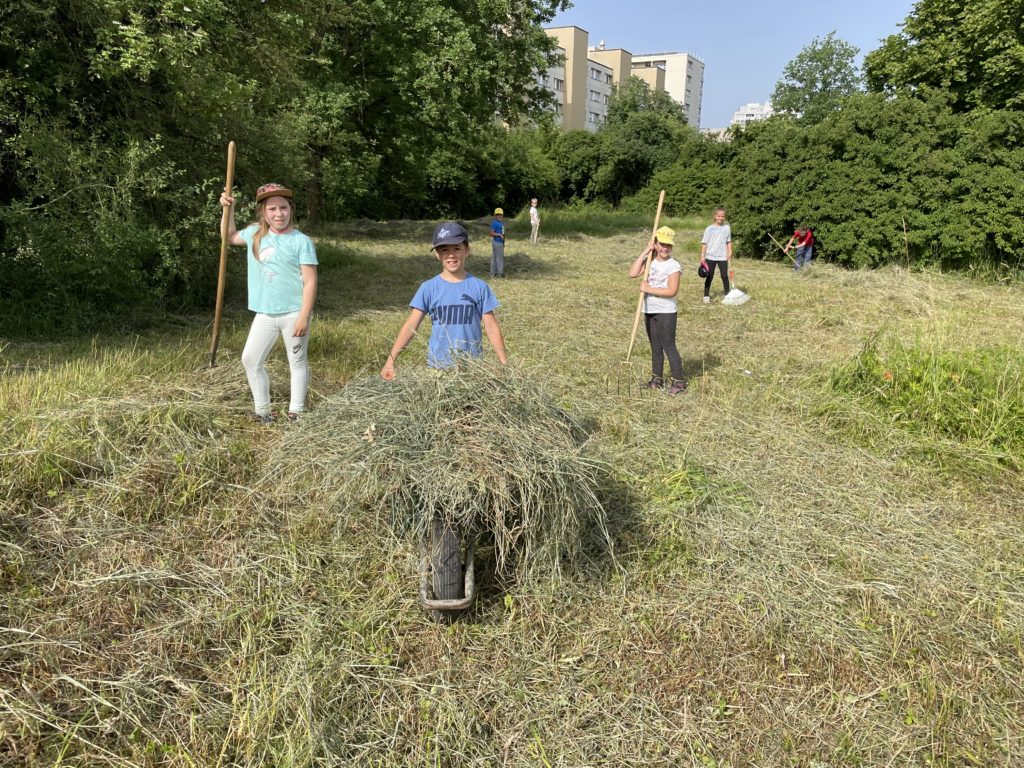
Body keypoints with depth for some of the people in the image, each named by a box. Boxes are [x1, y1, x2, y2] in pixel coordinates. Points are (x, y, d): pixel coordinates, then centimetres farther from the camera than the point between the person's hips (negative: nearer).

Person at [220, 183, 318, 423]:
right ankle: (262, 411, 22)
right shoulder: (255, 233, 6)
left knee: (297, 362, 8)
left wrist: (304, 316, -17)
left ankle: (296, 413, 19)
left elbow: (310, 282, -12)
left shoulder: (301, 241, -10)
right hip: (265, 314, 6)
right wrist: (229, 209, 15)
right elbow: (230, 237, 27)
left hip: (294, 313, -5)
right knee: (250, 360, 8)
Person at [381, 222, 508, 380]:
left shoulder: (479, 287, -3)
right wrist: (390, 360, -12)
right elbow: (411, 326, -5)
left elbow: (491, 328, 0)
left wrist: (505, 364, -1)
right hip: (438, 365, 0)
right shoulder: (429, 288, -3)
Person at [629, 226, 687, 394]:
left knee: (668, 346, -4)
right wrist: (645, 252, -7)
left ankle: (679, 381, 5)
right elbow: (633, 273, -8)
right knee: (655, 346, 15)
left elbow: (672, 291, -18)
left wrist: (649, 289, -16)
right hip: (649, 311, 6)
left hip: (666, 312, -6)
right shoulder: (649, 261, 7)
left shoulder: (673, 265, -11)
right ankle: (656, 379, 25)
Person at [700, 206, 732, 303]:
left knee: (725, 276, 2)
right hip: (710, 257, -1)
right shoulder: (709, 229, -2)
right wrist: (702, 256, -6)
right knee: (709, 277, 3)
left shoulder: (727, 228, 5)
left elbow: (729, 242, 12)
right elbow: (704, 243, -2)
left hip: (722, 257, 1)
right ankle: (706, 296, 12)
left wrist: (730, 253, 1)